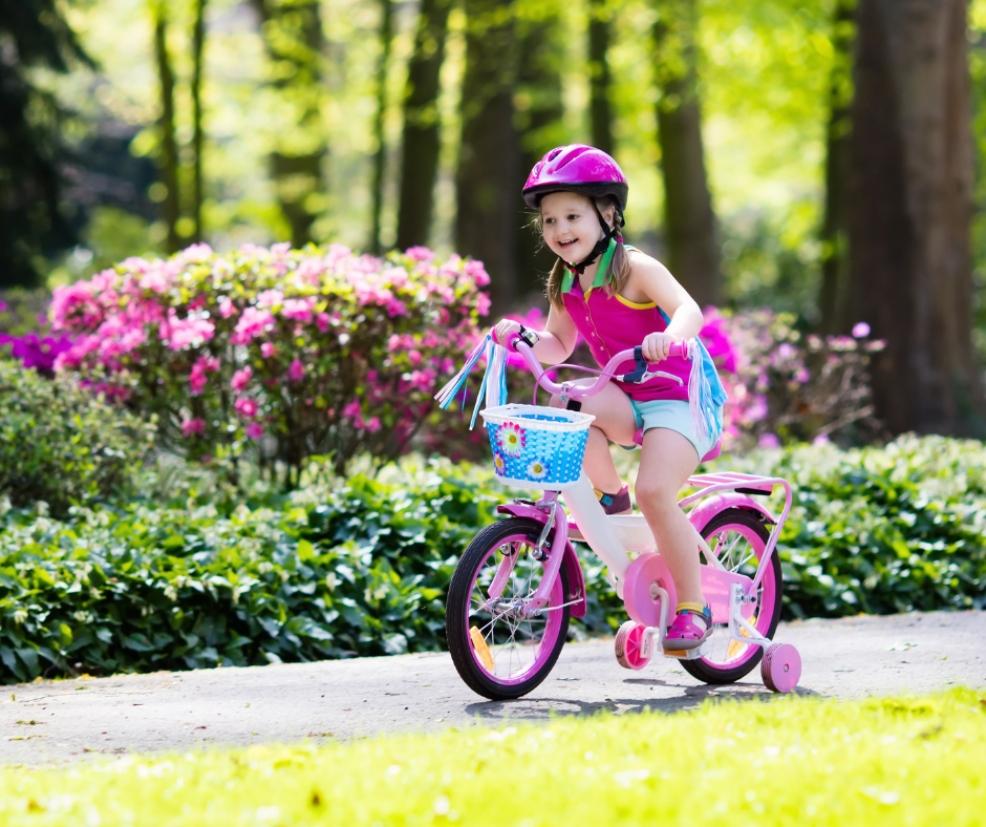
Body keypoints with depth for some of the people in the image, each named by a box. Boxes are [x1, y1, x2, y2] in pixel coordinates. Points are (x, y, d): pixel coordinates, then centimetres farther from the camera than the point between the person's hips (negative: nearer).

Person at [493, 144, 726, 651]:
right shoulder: (565, 285, 5)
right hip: (629, 400, 6)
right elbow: (559, 347, 14)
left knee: (654, 490, -25)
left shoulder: (633, 268, -15)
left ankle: (692, 608, -12)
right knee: (572, 404, -27)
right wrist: (521, 337, -6)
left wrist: (668, 337, -51)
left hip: (678, 395, -6)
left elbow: (689, 310, -29)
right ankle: (609, 496, -3)